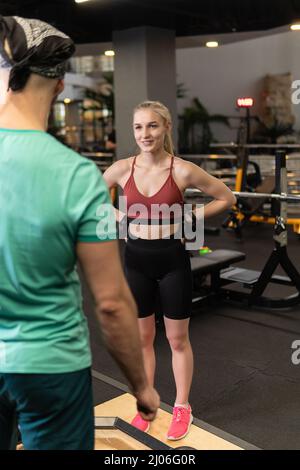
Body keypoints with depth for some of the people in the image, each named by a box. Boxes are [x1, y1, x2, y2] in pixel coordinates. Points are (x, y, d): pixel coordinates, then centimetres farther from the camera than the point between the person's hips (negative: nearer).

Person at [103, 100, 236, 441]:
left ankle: (182, 408, 31)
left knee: (178, 339, 12)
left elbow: (226, 198, -2)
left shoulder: (183, 170, -13)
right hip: (136, 260, 3)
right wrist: (119, 216, -2)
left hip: (172, 260, -3)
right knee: (142, 337, 16)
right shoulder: (122, 168, -5)